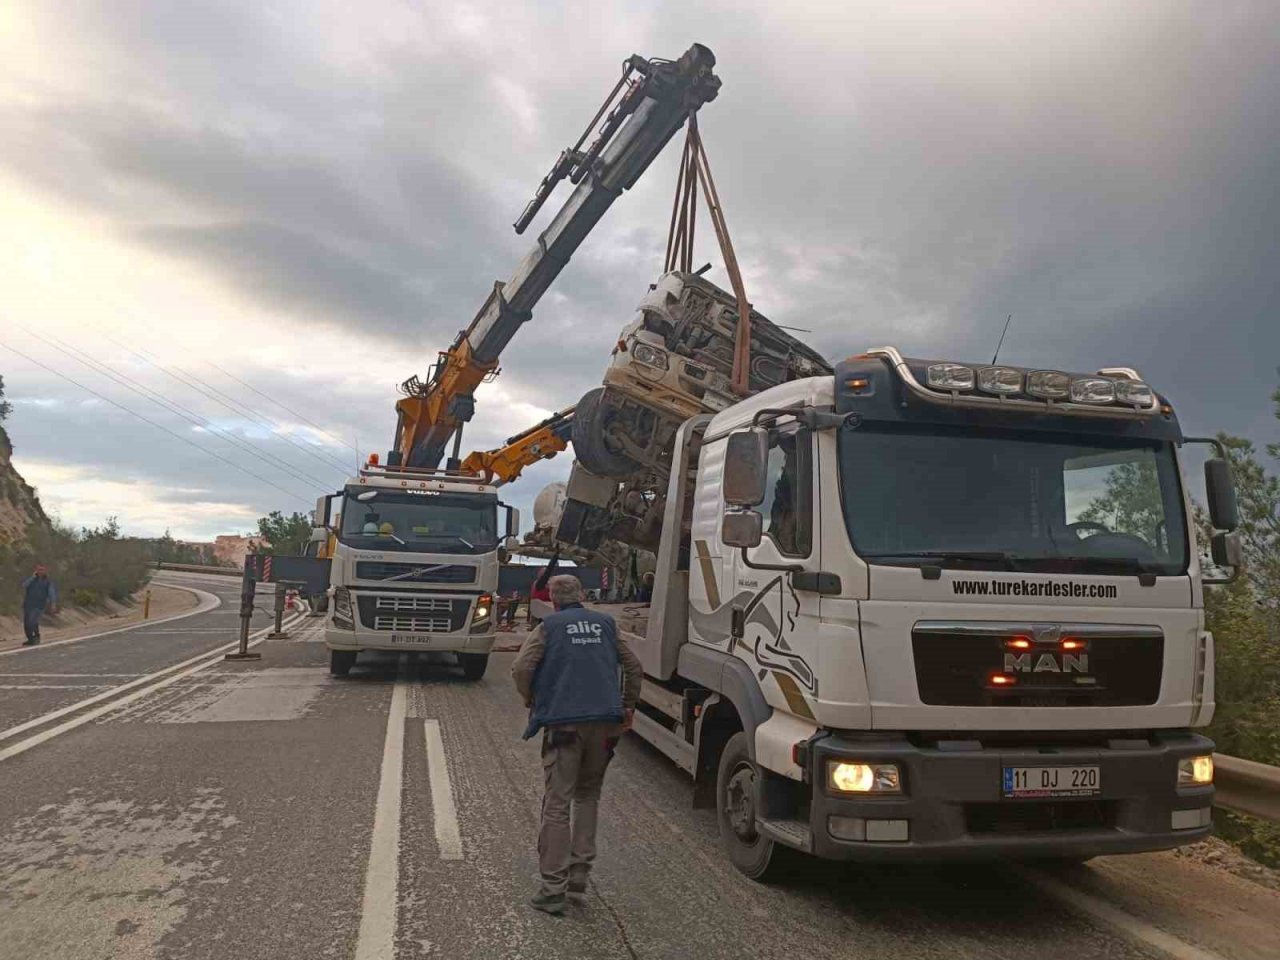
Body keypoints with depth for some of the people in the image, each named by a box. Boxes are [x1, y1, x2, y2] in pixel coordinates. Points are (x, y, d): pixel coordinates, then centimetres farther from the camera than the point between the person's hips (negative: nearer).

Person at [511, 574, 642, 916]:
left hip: (563, 723, -3)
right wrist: (627, 707, 24)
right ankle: (579, 870, 15)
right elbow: (633, 666, 14)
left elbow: (521, 668, -9)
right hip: (605, 722, 4)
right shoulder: (605, 623, 12)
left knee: (557, 805, 0)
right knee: (588, 795, 20)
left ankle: (553, 889, 0)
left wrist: (532, 702, 8)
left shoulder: (548, 627, 3)